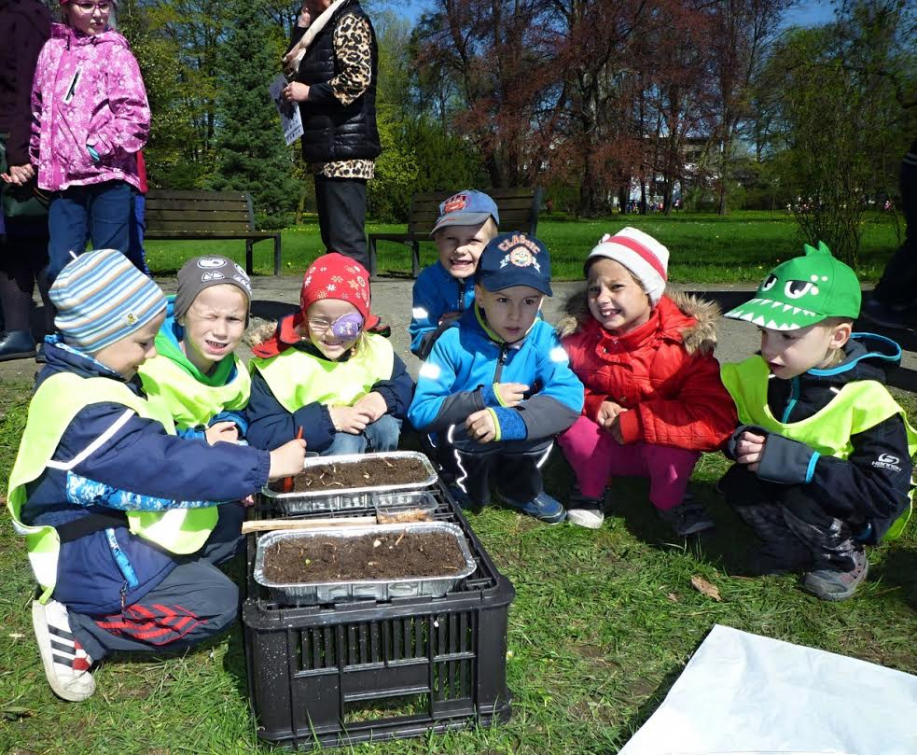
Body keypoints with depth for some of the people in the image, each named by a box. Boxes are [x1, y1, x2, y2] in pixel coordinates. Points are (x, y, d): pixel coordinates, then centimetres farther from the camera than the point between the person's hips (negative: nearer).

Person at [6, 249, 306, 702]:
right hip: (92, 558, -10)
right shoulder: (87, 414, -32)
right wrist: (264, 466, -27)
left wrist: (211, 459, -2)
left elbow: (150, 450, 11)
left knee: (230, 521, 10)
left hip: (117, 529, 10)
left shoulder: (84, 379, 3)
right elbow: (169, 465, -33)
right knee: (216, 604, -9)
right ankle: (78, 629, -3)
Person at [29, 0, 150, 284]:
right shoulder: (51, 50, 16)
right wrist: (37, 159, 16)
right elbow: (38, 112, 21)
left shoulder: (116, 53, 4)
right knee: (60, 268, -3)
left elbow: (136, 117, -7)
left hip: (109, 175, -3)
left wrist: (95, 150, -12)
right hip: (64, 178, 4)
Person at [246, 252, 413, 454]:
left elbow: (406, 388, 8)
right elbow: (261, 436, -21)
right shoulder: (281, 363, -18)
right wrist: (328, 418, -30)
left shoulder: (377, 350, -5)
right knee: (344, 441, -34)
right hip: (307, 455, -6)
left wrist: (385, 397, -18)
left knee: (387, 425, -21)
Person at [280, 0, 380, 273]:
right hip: (330, 150, 10)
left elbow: (357, 78, -17)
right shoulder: (324, 28, 25)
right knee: (335, 240, 11)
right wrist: (301, 29, 16)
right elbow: (292, 72, 25)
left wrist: (309, 93, -9)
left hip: (345, 149, -10)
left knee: (347, 242, -13)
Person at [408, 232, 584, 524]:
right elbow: (420, 412, -21)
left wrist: (510, 419, -41)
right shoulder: (454, 342, -17)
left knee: (540, 414, -25)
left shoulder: (542, 339, -11)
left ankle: (520, 490, 4)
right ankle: (465, 490, 1)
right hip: (458, 447, -2)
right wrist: (485, 398, -28)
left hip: (516, 450, 3)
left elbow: (570, 395, -27)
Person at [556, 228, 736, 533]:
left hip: (662, 453, -1)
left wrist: (637, 422, -31)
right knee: (572, 419, -28)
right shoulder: (579, 336, -14)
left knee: (676, 428, -33)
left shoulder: (684, 341, -22)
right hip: (602, 450, 2)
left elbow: (717, 417, -30)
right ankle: (590, 491, 3)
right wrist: (594, 404, -24)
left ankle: (669, 501, -1)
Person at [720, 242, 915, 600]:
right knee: (736, 484, -20)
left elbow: (886, 492, -31)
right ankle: (795, 550, 5)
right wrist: (741, 442, -25)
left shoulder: (866, 400, -26)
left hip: (858, 512, -4)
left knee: (802, 499, -32)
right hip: (791, 484, 5)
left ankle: (846, 560, 0)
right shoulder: (755, 372, -12)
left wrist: (798, 462, -37)